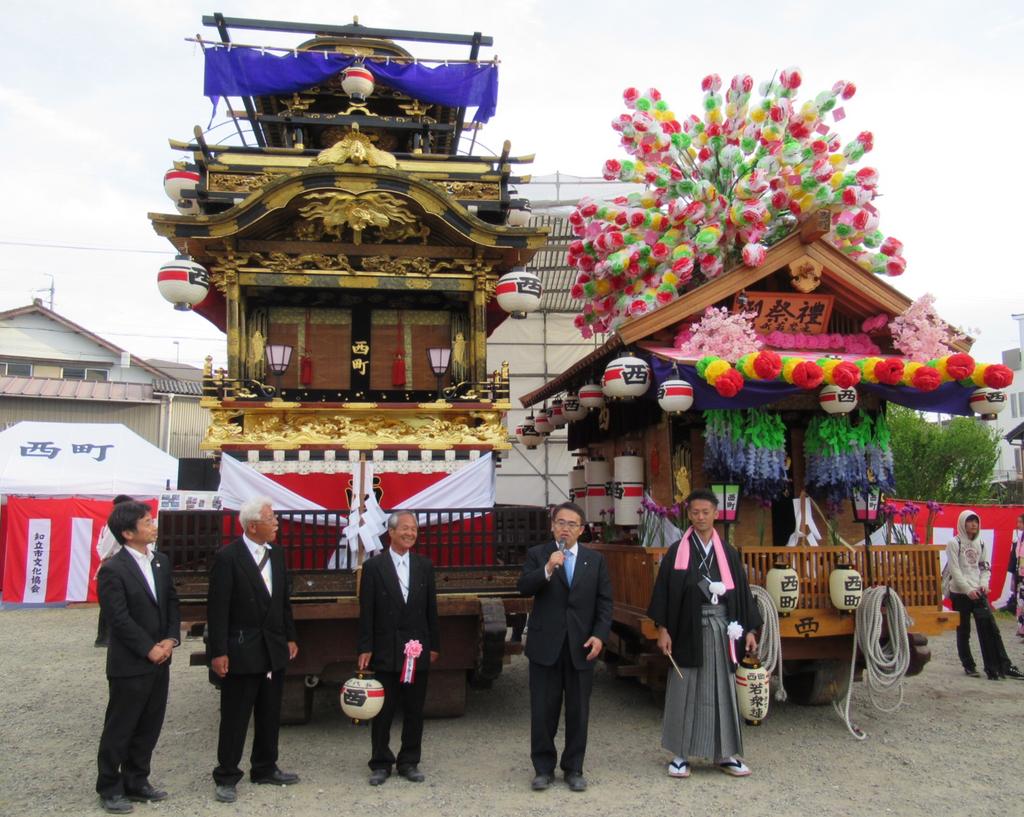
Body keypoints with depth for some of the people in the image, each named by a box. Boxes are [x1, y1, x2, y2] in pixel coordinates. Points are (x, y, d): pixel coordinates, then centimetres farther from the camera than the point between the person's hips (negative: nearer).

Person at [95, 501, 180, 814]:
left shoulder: (161, 562, 6)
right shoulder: (113, 569, -15)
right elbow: (119, 618, -17)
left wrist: (171, 639, -2)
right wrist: (149, 649, -15)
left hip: (159, 660, 7)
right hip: (129, 664, -7)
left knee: (149, 727, 15)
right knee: (119, 729, 7)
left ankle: (136, 781, 30)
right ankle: (110, 788, 22)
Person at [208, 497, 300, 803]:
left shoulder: (276, 554, 7)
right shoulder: (227, 557, -13)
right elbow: (217, 608, -14)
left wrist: (290, 637, 13)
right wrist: (218, 652, -16)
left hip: (274, 649, 7)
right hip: (241, 651, -6)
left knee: (270, 715, 16)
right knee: (234, 717, 4)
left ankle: (265, 768, 31)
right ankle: (226, 777, 17)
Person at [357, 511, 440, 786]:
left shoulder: (425, 566, 5)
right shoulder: (373, 566, -3)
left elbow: (431, 609, 8)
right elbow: (366, 612, -3)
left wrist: (434, 645, 7)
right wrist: (365, 648, -7)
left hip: (417, 650, 3)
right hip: (385, 651, -2)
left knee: (414, 711, 9)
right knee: (382, 711, 6)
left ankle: (409, 762, 22)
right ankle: (380, 763, 20)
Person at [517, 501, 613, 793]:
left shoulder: (595, 560, 6)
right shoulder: (537, 555, 1)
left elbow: (604, 602, 5)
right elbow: (524, 587, -13)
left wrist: (600, 635, -7)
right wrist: (548, 569, -27)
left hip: (581, 646, 2)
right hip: (545, 644, -1)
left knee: (578, 711, 9)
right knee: (543, 710, 5)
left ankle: (574, 769, 23)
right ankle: (543, 768, 19)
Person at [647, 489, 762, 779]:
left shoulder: (728, 553, 7)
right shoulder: (677, 552, -1)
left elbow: (742, 592, 9)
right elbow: (664, 591, -2)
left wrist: (750, 629, 5)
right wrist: (663, 629, -7)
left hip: (721, 628, 2)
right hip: (688, 629, -2)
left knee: (722, 691, 8)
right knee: (684, 690, 4)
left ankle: (726, 754, 20)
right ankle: (681, 755, 14)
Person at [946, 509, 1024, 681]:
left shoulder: (981, 544, 11)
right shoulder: (954, 543, -5)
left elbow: (985, 567, 11)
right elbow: (954, 570, -10)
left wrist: (984, 584, -7)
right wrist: (968, 589, -16)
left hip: (978, 592, 4)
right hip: (960, 593, -3)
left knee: (989, 628, -7)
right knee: (963, 631, 6)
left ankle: (1003, 666, -6)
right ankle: (969, 666, 17)